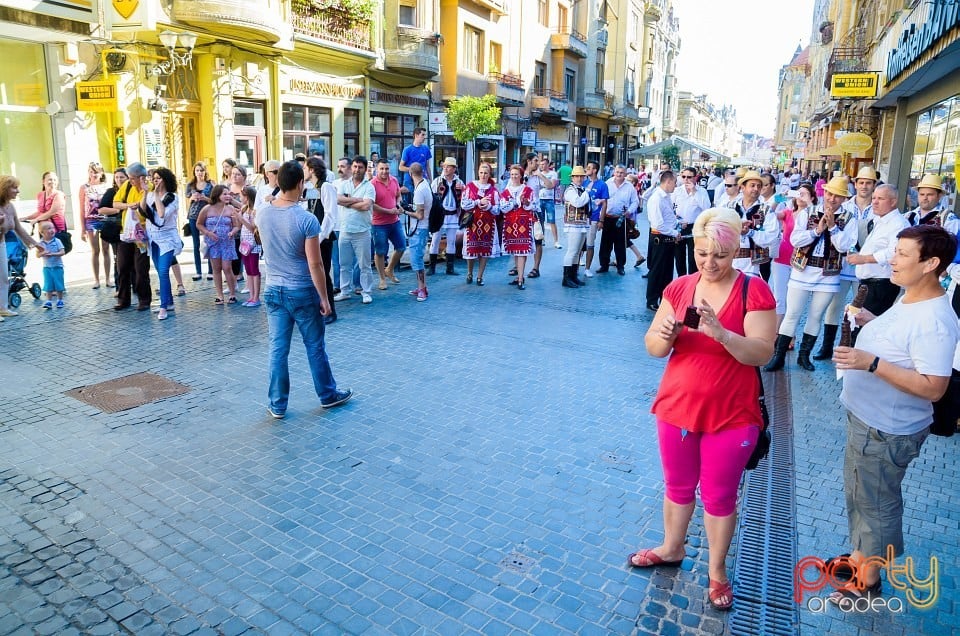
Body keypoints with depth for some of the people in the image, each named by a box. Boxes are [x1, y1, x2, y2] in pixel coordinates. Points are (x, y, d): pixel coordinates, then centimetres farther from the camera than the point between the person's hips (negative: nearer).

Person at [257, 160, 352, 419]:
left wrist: (278, 195, 19)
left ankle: (277, 405, 18)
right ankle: (328, 395, 27)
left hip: (273, 290, 5)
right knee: (315, 347, 11)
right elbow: (315, 265, -18)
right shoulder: (306, 219, -19)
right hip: (302, 291, -4)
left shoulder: (262, 214, -2)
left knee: (278, 349, 10)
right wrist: (324, 298, -8)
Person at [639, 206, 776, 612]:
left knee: (719, 497, 12)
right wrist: (665, 334, -25)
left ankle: (717, 572, 33)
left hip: (731, 416, -3)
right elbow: (653, 348, -2)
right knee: (677, 486, 21)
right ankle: (671, 549, 44)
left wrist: (719, 332, -34)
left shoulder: (754, 290, -12)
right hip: (677, 407, 4)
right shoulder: (679, 288, -2)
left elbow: (761, 353, -18)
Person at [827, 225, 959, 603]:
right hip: (864, 417, 10)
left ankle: (868, 580, 31)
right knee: (858, 495, 24)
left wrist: (871, 363, -34)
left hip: (888, 430, -9)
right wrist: (872, 323, 4)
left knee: (876, 504, 10)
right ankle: (859, 557, 45)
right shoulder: (906, 300, 3)